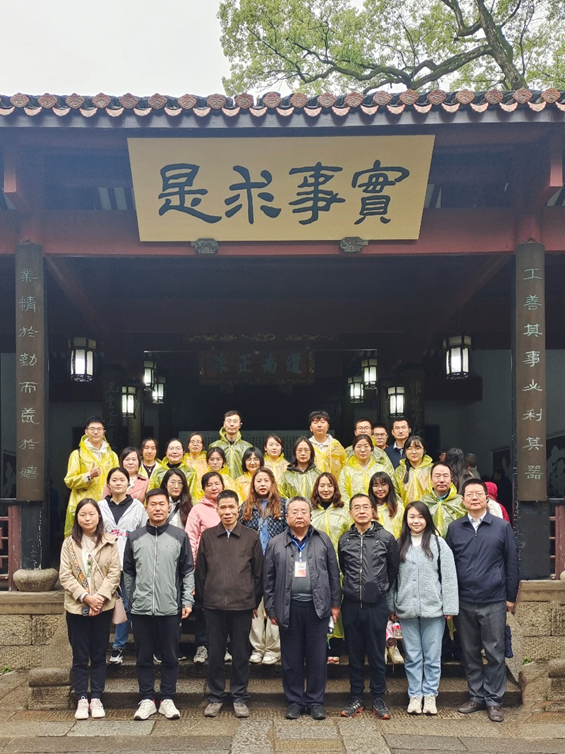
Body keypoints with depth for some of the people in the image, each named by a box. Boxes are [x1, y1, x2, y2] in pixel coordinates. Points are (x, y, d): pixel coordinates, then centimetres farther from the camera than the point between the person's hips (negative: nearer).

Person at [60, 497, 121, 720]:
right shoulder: (69, 543, 2)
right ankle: (82, 699, 14)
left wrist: (100, 597, -16)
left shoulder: (109, 543, 1)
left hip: (103, 607, 0)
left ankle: (96, 698, 16)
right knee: (80, 656, 6)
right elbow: (65, 575, -4)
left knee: (99, 655, 7)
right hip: (76, 607, 0)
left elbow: (114, 572, -3)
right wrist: (85, 597, -15)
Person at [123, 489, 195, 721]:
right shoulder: (134, 538, 6)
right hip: (141, 609, 1)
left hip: (170, 608, -1)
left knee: (170, 657, 7)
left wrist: (187, 600, -1)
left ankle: (167, 699, 19)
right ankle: (147, 700, 20)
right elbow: (128, 572, 12)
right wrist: (132, 598, 7)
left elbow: (188, 571, 4)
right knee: (144, 657, 9)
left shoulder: (180, 536, 3)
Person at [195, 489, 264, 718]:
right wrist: (202, 598, 5)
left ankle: (240, 698, 21)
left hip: (242, 605, -1)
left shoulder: (251, 537, 1)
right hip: (214, 605, 1)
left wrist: (255, 602, 5)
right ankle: (215, 697, 22)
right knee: (215, 653, 9)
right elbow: (200, 571, 7)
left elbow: (258, 572, 5)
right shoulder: (207, 536, 3)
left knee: (241, 654, 8)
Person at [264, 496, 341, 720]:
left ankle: (315, 701, 19)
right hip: (289, 608, 0)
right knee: (291, 658, 8)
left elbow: (333, 574, 7)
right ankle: (294, 701, 21)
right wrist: (271, 609, 2)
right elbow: (269, 580, 6)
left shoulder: (323, 540, 5)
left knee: (317, 657, 6)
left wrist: (335, 603, 5)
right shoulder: (276, 544, 5)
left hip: (317, 607, 0)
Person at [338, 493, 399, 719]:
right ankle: (356, 698, 20)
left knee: (377, 655, 6)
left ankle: (378, 699, 17)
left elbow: (393, 569, 8)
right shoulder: (344, 540, 4)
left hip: (377, 605, -2)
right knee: (354, 655, 10)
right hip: (351, 605, 2)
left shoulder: (386, 538, -3)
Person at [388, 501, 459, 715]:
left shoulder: (438, 543, 0)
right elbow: (392, 577, 8)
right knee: (412, 656, 10)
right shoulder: (399, 545, 7)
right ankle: (415, 695, 20)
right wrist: (392, 606, 5)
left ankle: (430, 694, 19)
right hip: (407, 609, 2)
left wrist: (449, 607, -6)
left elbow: (448, 576, -2)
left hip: (433, 608, -2)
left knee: (432, 656, 6)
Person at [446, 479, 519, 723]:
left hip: (494, 602, -2)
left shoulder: (502, 527, 0)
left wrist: (511, 596, 2)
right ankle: (476, 696, 22)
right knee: (470, 652, 10)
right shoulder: (454, 528, 5)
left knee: (495, 653, 4)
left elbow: (512, 563, 3)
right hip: (464, 602, 2)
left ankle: (494, 700, 15)